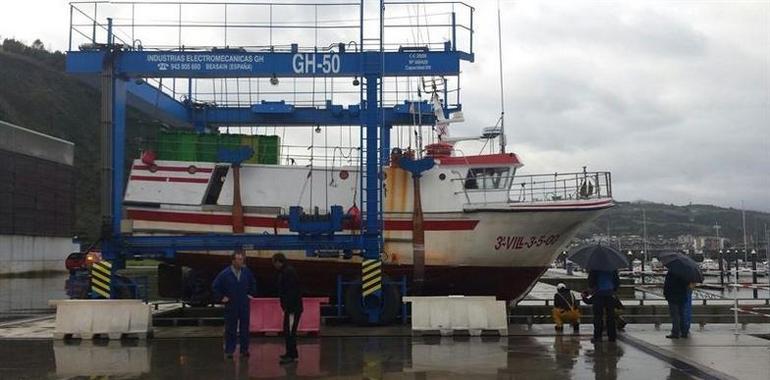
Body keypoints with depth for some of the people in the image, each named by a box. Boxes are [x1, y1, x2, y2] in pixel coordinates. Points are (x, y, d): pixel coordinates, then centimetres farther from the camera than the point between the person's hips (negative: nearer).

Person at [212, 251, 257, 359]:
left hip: (245, 305, 3)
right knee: (230, 329, 3)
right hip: (231, 306, -3)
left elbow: (253, 283, 18)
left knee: (244, 329, 7)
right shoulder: (225, 273, -10)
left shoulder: (246, 272, 0)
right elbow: (215, 286, -2)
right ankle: (229, 351, 9)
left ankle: (244, 350, 15)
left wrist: (251, 294, 11)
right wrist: (221, 298, -4)